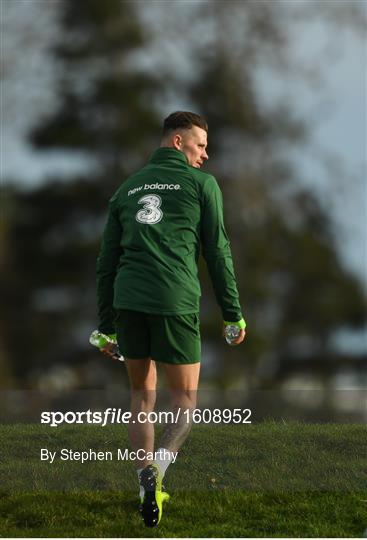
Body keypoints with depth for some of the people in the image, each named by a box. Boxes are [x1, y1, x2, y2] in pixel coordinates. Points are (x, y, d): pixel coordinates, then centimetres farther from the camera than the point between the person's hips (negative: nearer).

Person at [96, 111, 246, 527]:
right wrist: (233, 314, 8)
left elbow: (107, 261, 18)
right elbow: (217, 251, 3)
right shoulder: (201, 183, 7)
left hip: (127, 302, 4)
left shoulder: (128, 188, 20)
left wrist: (106, 325, 21)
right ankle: (157, 465, -20)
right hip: (175, 302, -4)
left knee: (141, 395, 19)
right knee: (185, 400, 8)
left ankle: (147, 486, 9)